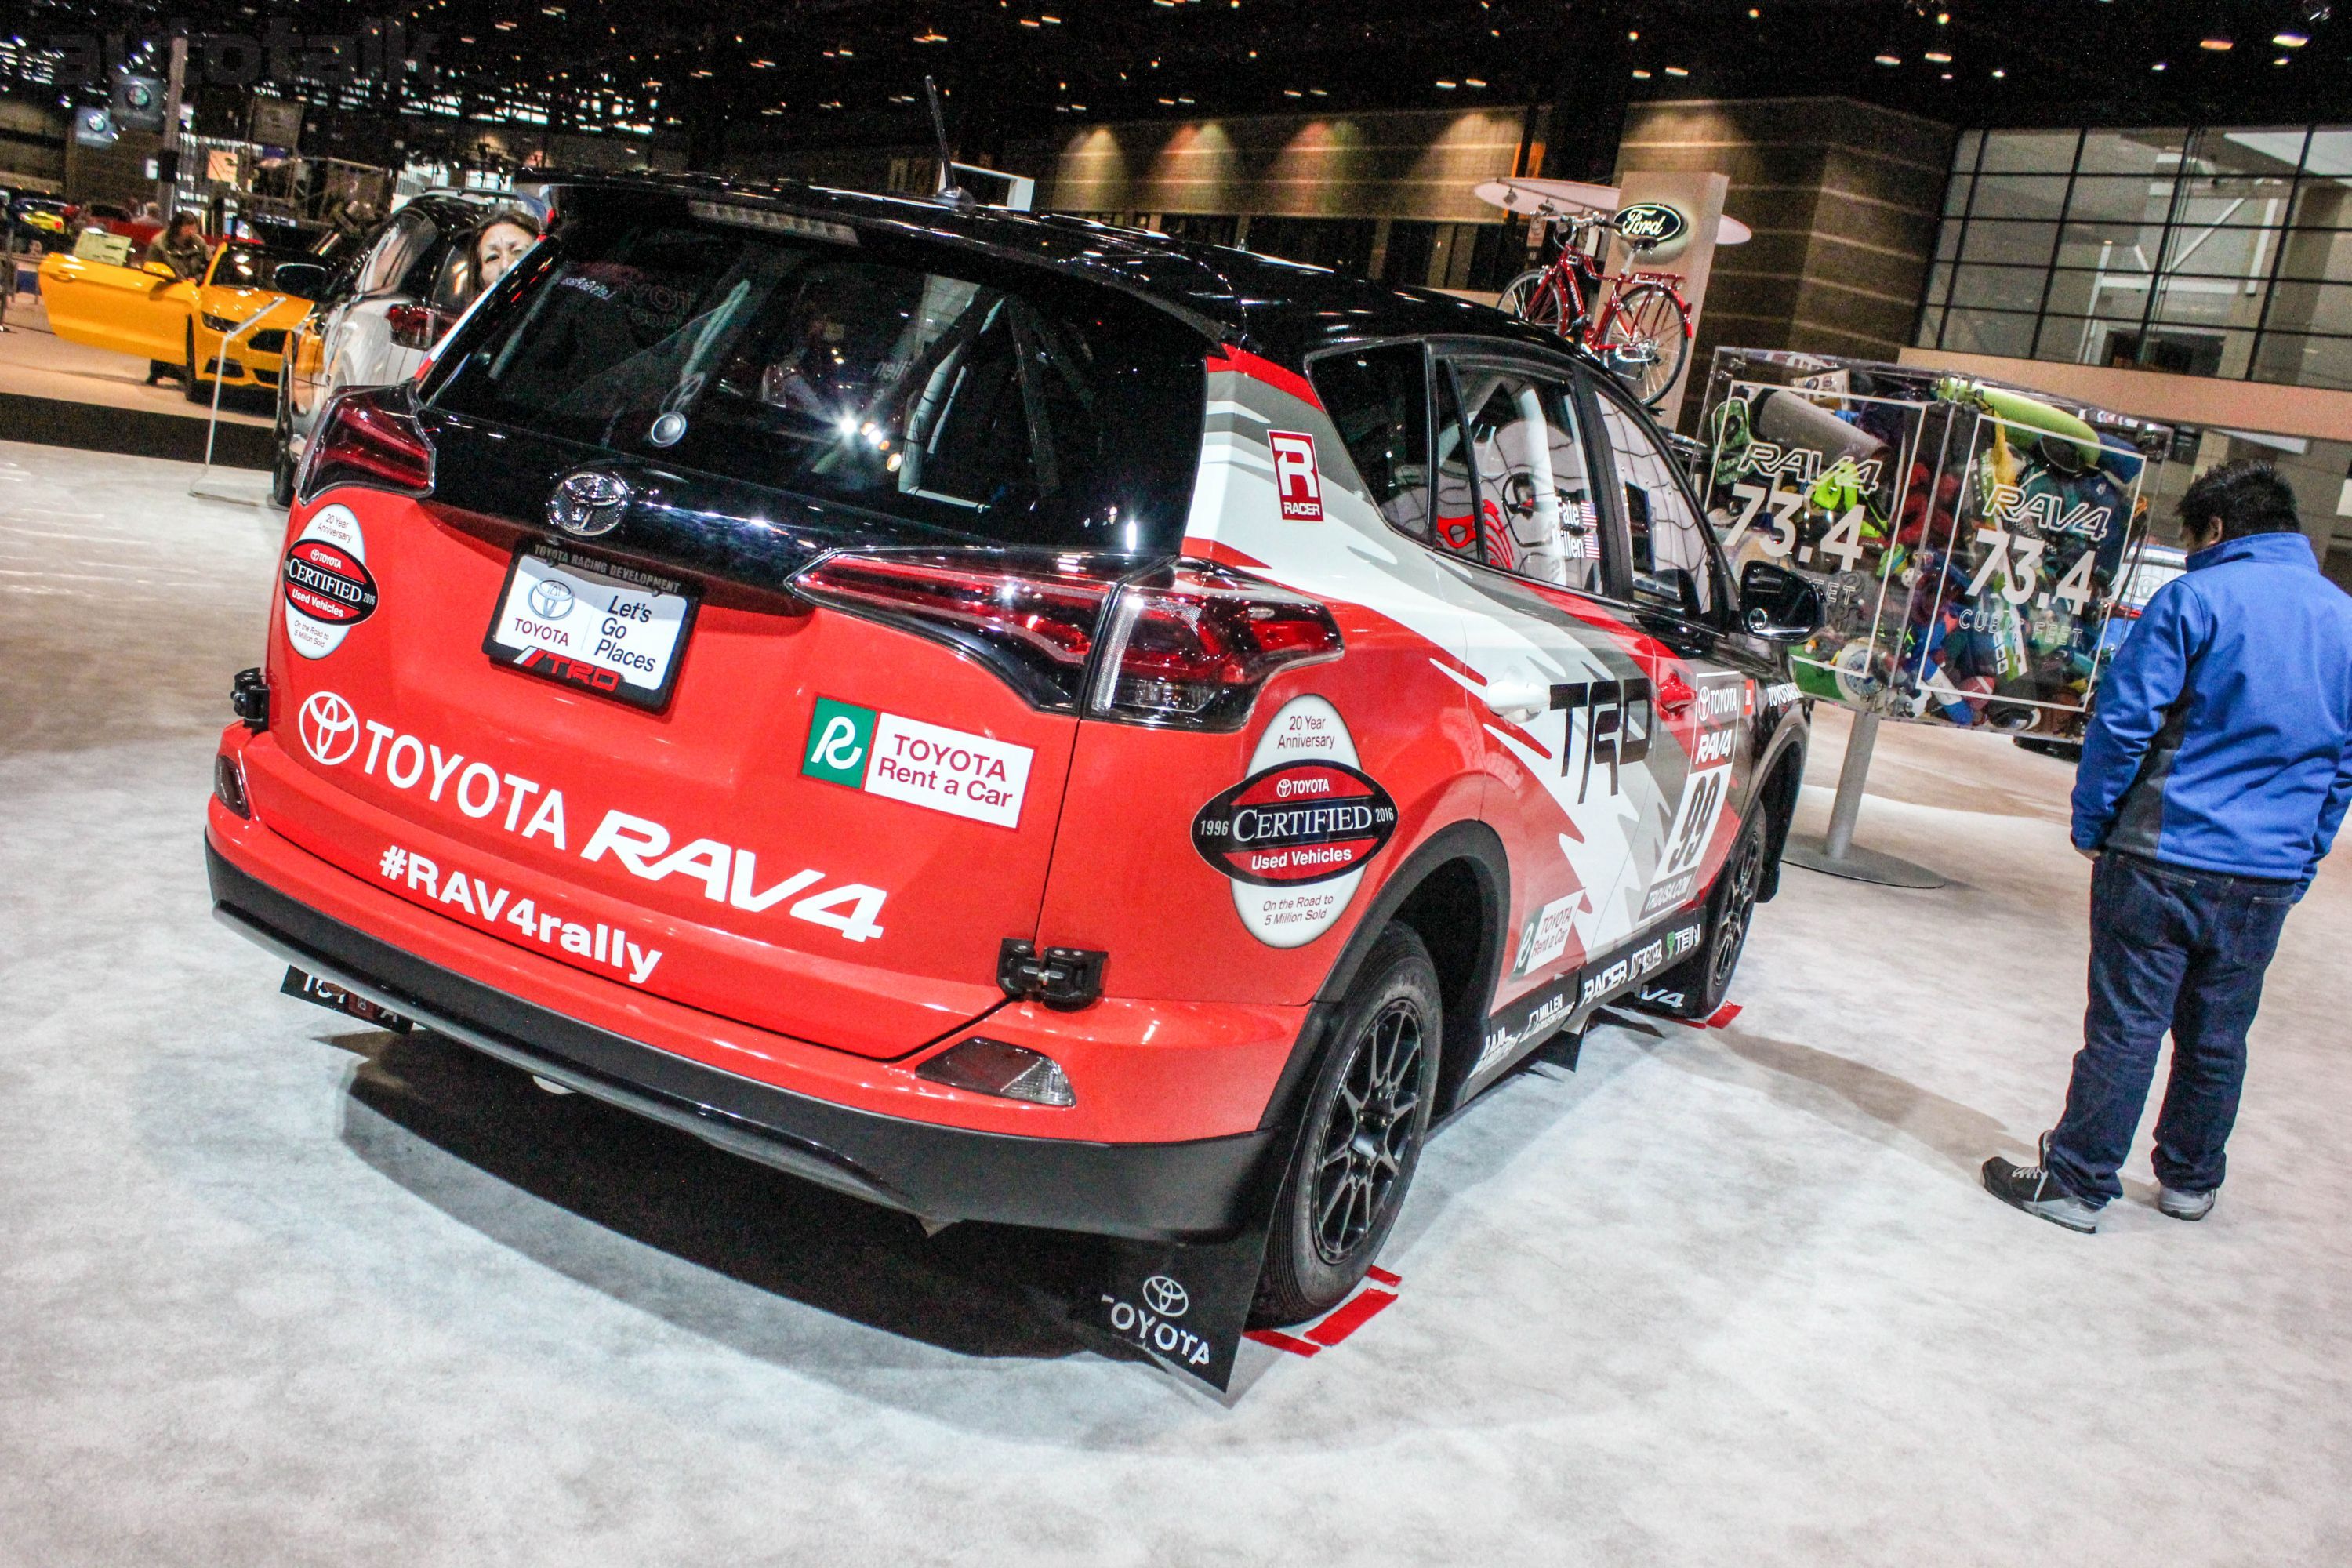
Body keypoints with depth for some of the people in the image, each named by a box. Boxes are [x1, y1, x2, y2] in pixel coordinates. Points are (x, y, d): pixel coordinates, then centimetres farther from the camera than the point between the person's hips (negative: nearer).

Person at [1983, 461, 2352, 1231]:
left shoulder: (2197, 597, -8)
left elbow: (2125, 723, -12)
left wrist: (2091, 825, -2)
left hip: (2166, 859, -5)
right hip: (2270, 876, 6)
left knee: (2125, 1029, -1)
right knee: (2217, 1036, 16)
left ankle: (2076, 1183, 6)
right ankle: (2190, 1181, 30)